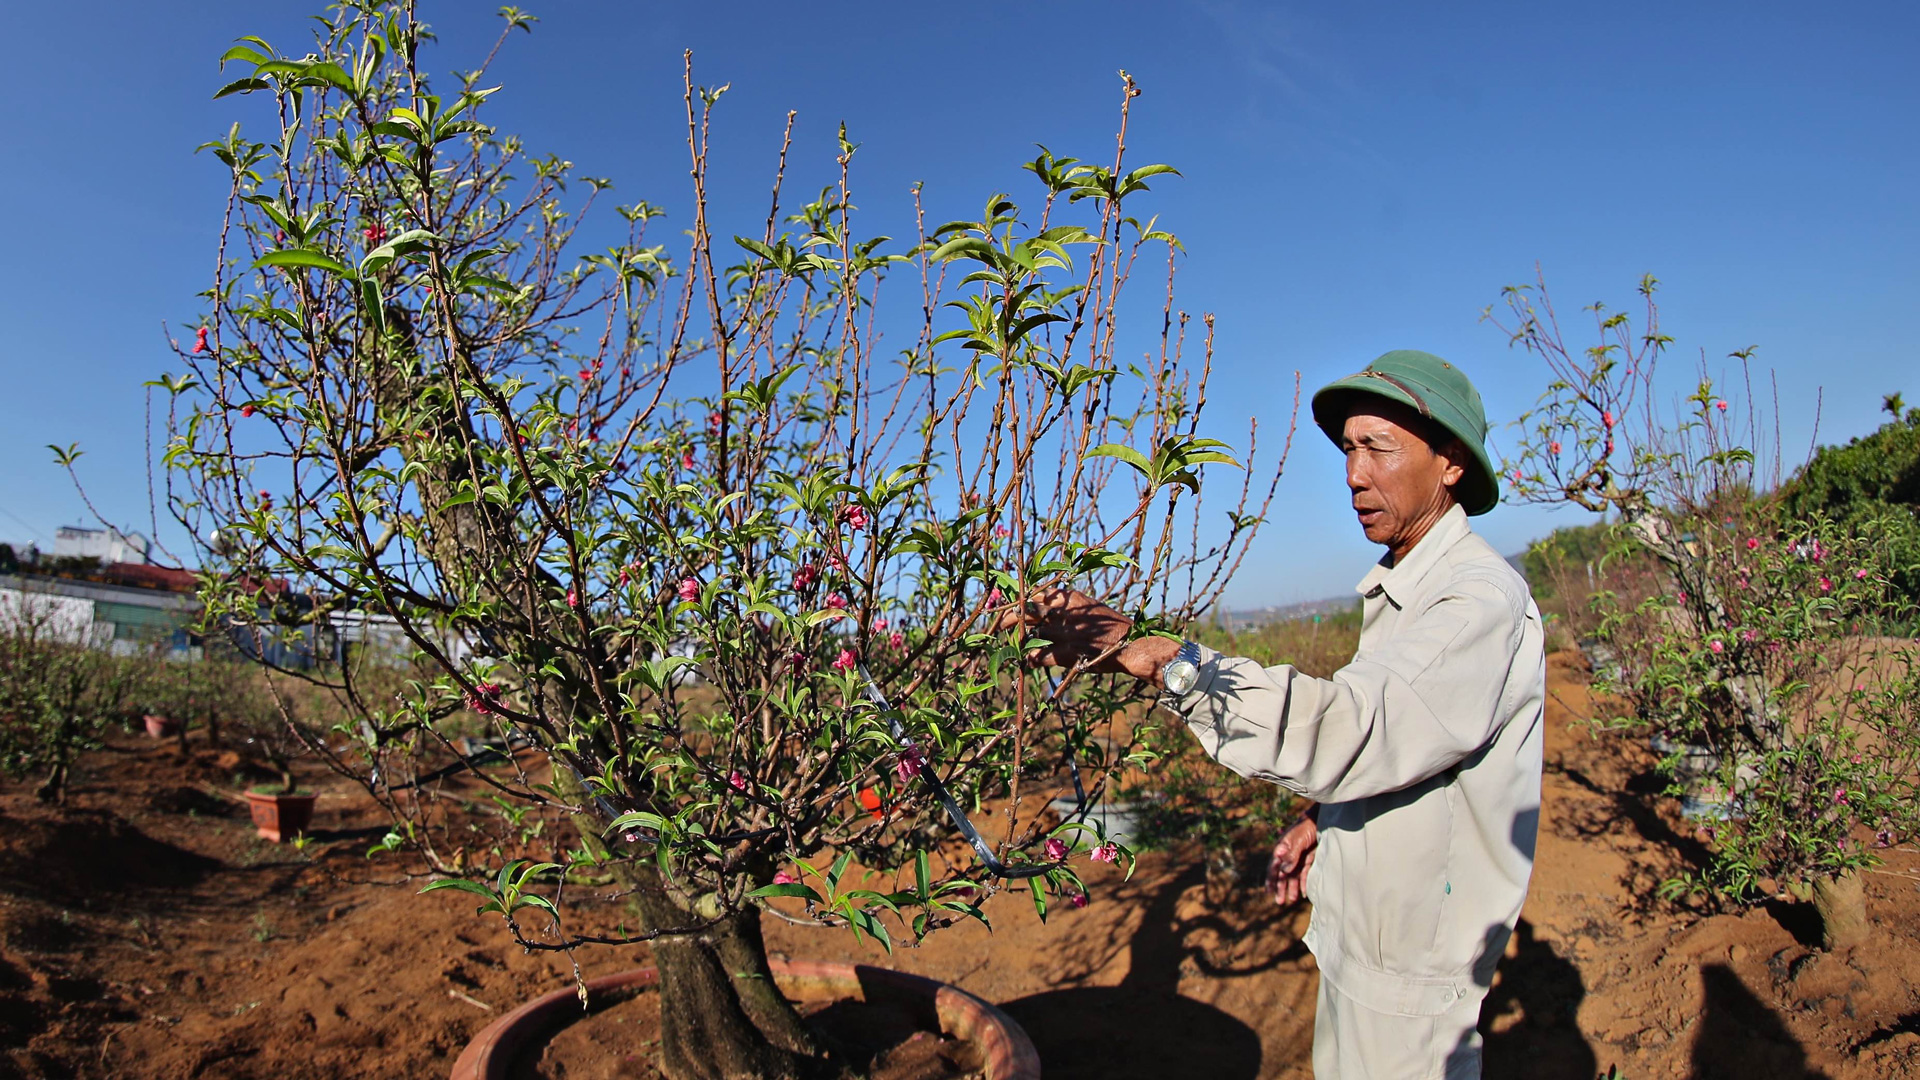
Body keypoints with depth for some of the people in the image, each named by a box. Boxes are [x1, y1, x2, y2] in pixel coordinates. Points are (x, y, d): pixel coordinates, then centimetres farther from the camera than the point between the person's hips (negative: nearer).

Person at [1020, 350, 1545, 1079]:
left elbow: (1353, 725, -39)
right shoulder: (1397, 588, 7)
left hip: (1414, 946, -9)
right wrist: (1323, 815, 5)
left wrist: (1162, 659, -45)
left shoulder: (1484, 600, -25)